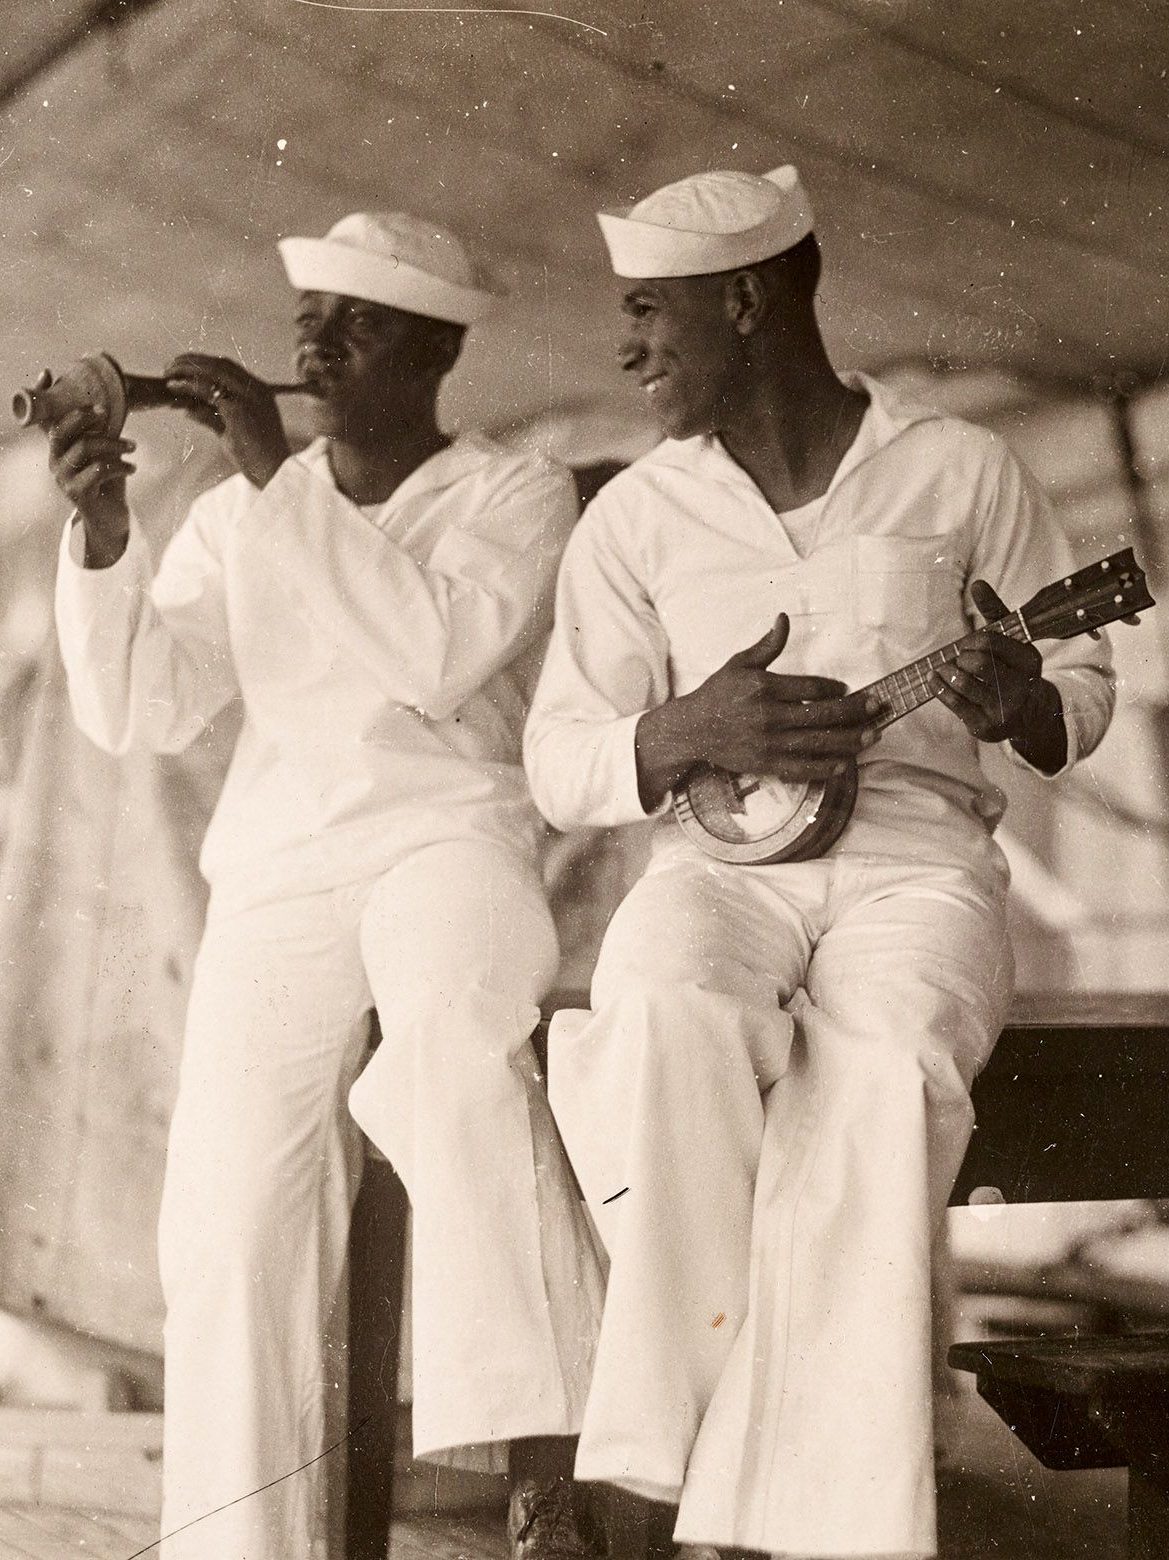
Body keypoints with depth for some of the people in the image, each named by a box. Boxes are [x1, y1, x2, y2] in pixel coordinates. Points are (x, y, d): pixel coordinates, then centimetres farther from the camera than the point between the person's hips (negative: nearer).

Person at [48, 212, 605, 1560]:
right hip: (274, 867, 4)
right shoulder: (236, 516, 15)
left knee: (455, 1030, -37)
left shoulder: (518, 492, 5)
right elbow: (134, 715, 6)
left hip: (448, 831, -3)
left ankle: (538, 1444, -35)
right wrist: (103, 531, -9)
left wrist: (278, 476, -14)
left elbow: (438, 659, -15)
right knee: (231, 1215, -10)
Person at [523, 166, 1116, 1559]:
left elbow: (1084, 688, 13)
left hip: (918, 847, -1)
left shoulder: (959, 471, 7)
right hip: (721, 859, 1)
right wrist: (688, 735, -13)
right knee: (669, 1022, -35)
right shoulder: (637, 514, 11)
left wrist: (1024, 704, -12)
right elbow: (558, 766, 9)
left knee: (879, 1065, -36)